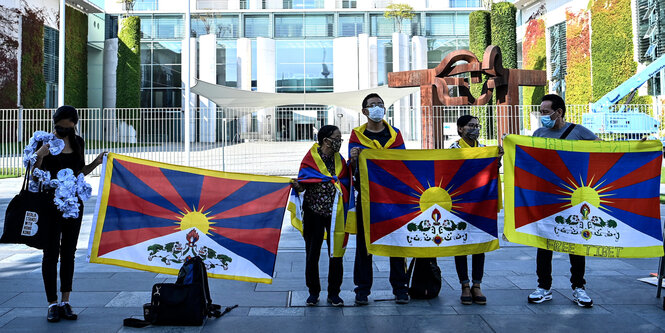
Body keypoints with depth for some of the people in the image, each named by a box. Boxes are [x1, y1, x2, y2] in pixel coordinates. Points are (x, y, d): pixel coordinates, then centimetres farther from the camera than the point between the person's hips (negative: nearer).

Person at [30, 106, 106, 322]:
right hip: (50, 203, -5)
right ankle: (53, 304, 8)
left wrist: (96, 163, 2)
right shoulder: (46, 142, -6)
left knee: (69, 252, 8)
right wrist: (39, 157, -23)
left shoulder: (78, 142, 8)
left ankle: (65, 302, 16)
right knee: (51, 253, 0)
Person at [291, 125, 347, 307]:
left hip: (334, 212, 3)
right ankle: (313, 292, 19)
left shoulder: (340, 159, 8)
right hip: (314, 212, -3)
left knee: (336, 252, 3)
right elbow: (302, 184, -5)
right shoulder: (310, 158, -5)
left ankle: (334, 293, 16)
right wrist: (297, 185, -26)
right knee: (312, 253, 4)